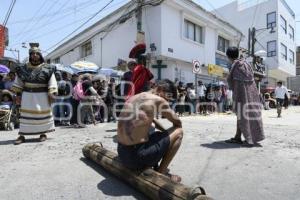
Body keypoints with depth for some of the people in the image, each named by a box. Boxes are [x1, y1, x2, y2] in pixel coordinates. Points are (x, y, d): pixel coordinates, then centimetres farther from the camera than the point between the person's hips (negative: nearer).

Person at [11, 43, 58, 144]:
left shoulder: (46, 68, -3)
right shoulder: (24, 68, 6)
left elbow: (51, 82, -5)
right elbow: (18, 82, 13)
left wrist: (51, 94, -13)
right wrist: (17, 94, 10)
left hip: (41, 95, -2)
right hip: (27, 95, 3)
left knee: (42, 113, 3)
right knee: (25, 114, 3)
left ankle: (43, 133, 16)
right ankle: (22, 135, 9)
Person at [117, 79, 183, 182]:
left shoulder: (133, 98, 14)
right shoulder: (158, 100, -10)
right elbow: (178, 123, 2)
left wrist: (166, 132, 23)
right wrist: (168, 133, 21)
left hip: (122, 154, 8)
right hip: (138, 157, -8)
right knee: (179, 132, 5)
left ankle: (155, 167, 27)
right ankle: (161, 172, 8)